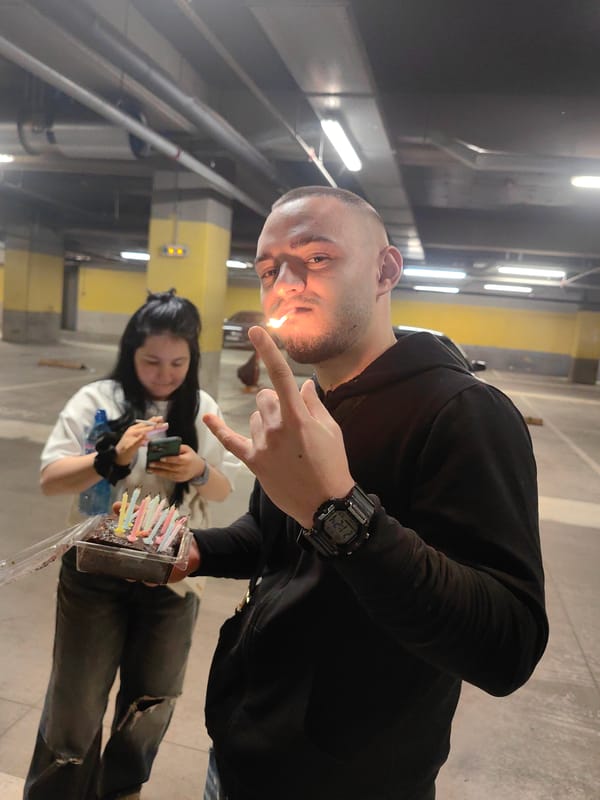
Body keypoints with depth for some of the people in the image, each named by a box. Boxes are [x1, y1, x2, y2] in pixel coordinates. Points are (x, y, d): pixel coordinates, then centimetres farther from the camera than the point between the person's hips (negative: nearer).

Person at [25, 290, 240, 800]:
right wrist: (113, 458, -28)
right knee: (76, 700, 14)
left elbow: (223, 490, 3)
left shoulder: (204, 409, -2)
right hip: (96, 573, -2)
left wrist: (199, 471, -20)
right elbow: (50, 480, -11)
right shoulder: (97, 400, -10)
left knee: (152, 700, 21)